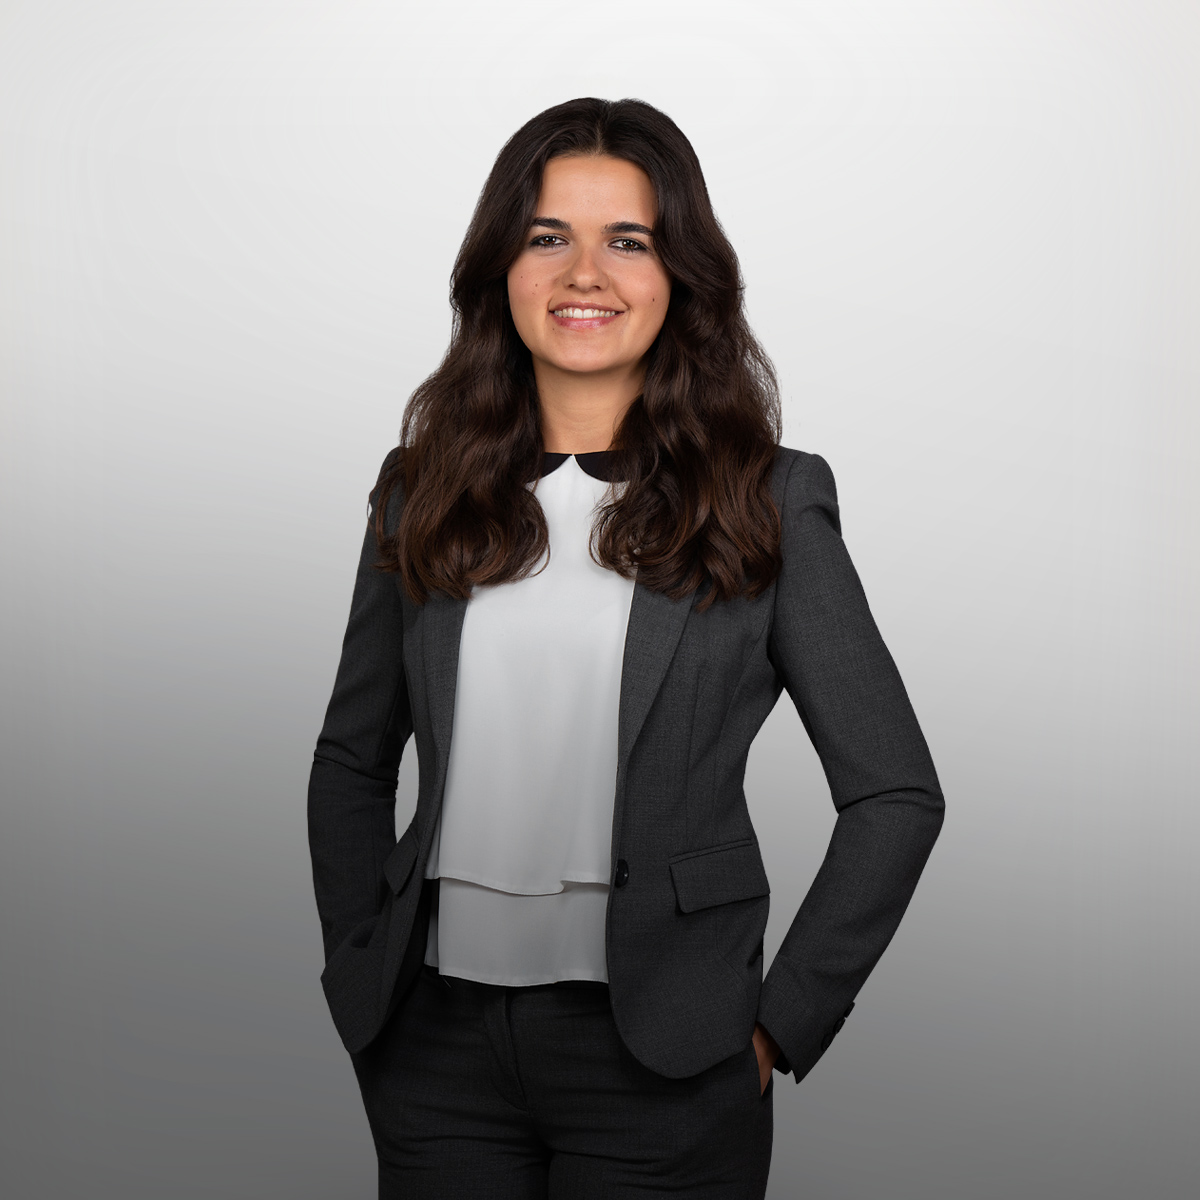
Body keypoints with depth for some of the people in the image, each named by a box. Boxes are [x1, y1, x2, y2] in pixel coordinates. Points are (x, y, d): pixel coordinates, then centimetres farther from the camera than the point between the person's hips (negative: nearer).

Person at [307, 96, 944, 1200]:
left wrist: (782, 1020, -4)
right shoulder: (423, 491, 5)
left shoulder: (769, 503, -3)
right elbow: (351, 761, 14)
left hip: (659, 1053, -2)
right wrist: (359, 976, 6)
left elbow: (895, 794, -2)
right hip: (436, 1038, 3)